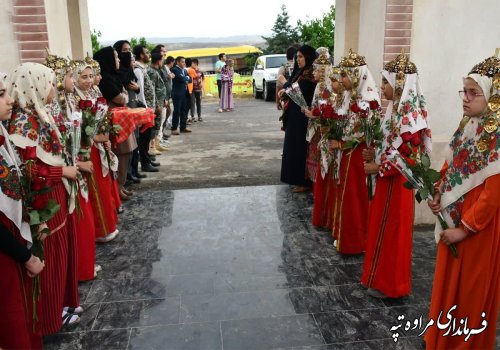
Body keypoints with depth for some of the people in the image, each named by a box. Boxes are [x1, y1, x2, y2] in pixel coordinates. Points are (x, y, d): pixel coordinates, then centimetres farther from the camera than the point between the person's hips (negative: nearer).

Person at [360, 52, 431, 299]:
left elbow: (407, 154, -23)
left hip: (397, 180, -10)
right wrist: (375, 154, 3)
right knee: (382, 227, 18)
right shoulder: (397, 108, 8)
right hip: (388, 177, 10)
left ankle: (389, 284, 18)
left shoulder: (409, 114, -21)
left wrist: (378, 167, -16)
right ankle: (381, 276, 34)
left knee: (391, 231, 2)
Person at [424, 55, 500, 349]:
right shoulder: (468, 125, 4)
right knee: (448, 283, 20)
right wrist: (438, 195, -1)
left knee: (472, 289, 9)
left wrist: (465, 228, -17)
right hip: (453, 217, 8)